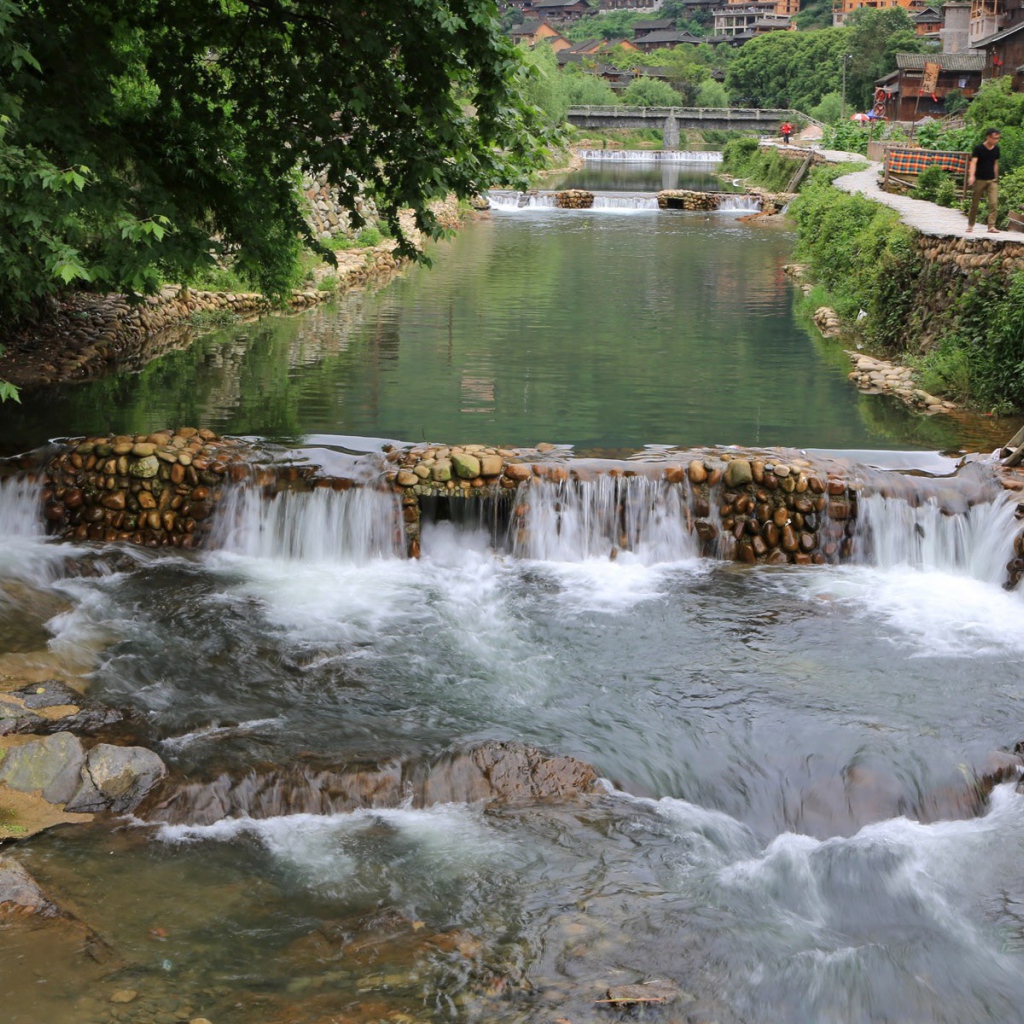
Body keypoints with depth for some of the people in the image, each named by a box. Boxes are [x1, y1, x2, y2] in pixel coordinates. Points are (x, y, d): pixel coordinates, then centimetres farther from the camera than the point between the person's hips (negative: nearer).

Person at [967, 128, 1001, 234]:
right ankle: (970, 225, 20)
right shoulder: (978, 148, -10)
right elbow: (973, 162, -20)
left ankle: (991, 226, -13)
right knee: (974, 204, 5)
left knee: (993, 203, -11)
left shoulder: (996, 149, 5)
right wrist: (971, 176, -34)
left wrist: (996, 178, 17)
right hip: (979, 180, -4)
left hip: (991, 180, 4)